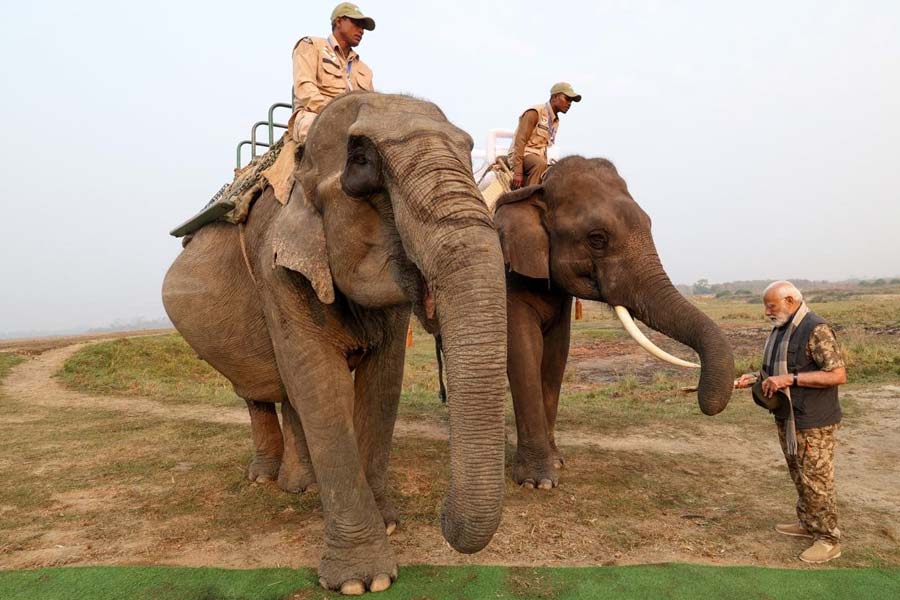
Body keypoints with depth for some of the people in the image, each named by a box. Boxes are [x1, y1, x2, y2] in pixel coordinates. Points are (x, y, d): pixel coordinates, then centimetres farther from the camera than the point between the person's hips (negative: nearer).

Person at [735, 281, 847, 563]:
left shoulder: (816, 329, -19)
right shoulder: (780, 329, 10)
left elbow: (838, 375, -24)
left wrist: (790, 379, -27)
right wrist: (755, 378, 3)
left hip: (813, 423, -9)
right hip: (786, 418, 9)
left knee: (816, 480, 1)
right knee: (799, 476, 20)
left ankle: (829, 540, 15)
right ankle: (807, 523, 35)